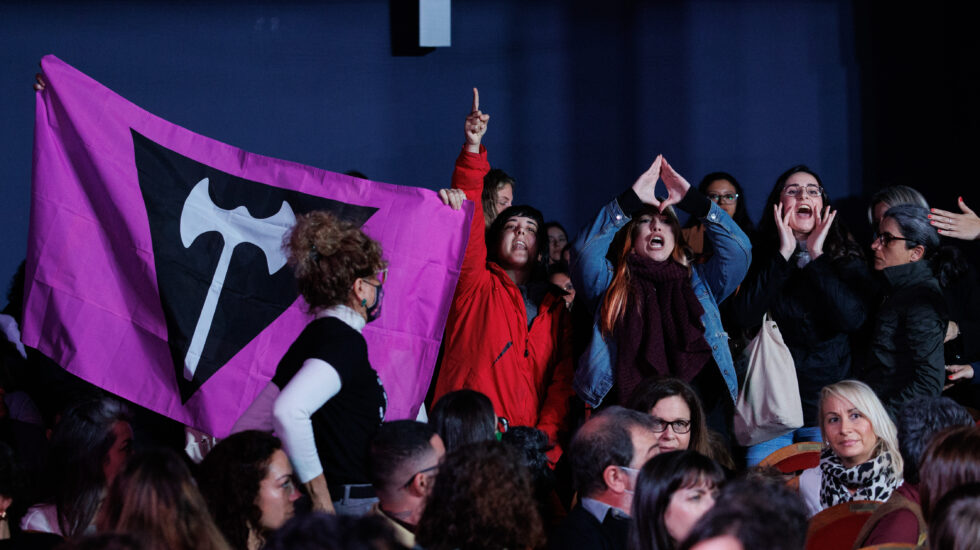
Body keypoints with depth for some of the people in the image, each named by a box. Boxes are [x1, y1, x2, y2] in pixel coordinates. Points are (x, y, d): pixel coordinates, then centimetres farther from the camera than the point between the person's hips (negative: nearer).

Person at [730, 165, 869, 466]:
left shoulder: (846, 260, 6)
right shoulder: (760, 258, 7)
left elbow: (853, 318, -12)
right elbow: (744, 317, -10)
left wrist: (817, 257, -9)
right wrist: (784, 254, -9)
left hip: (828, 406, 0)